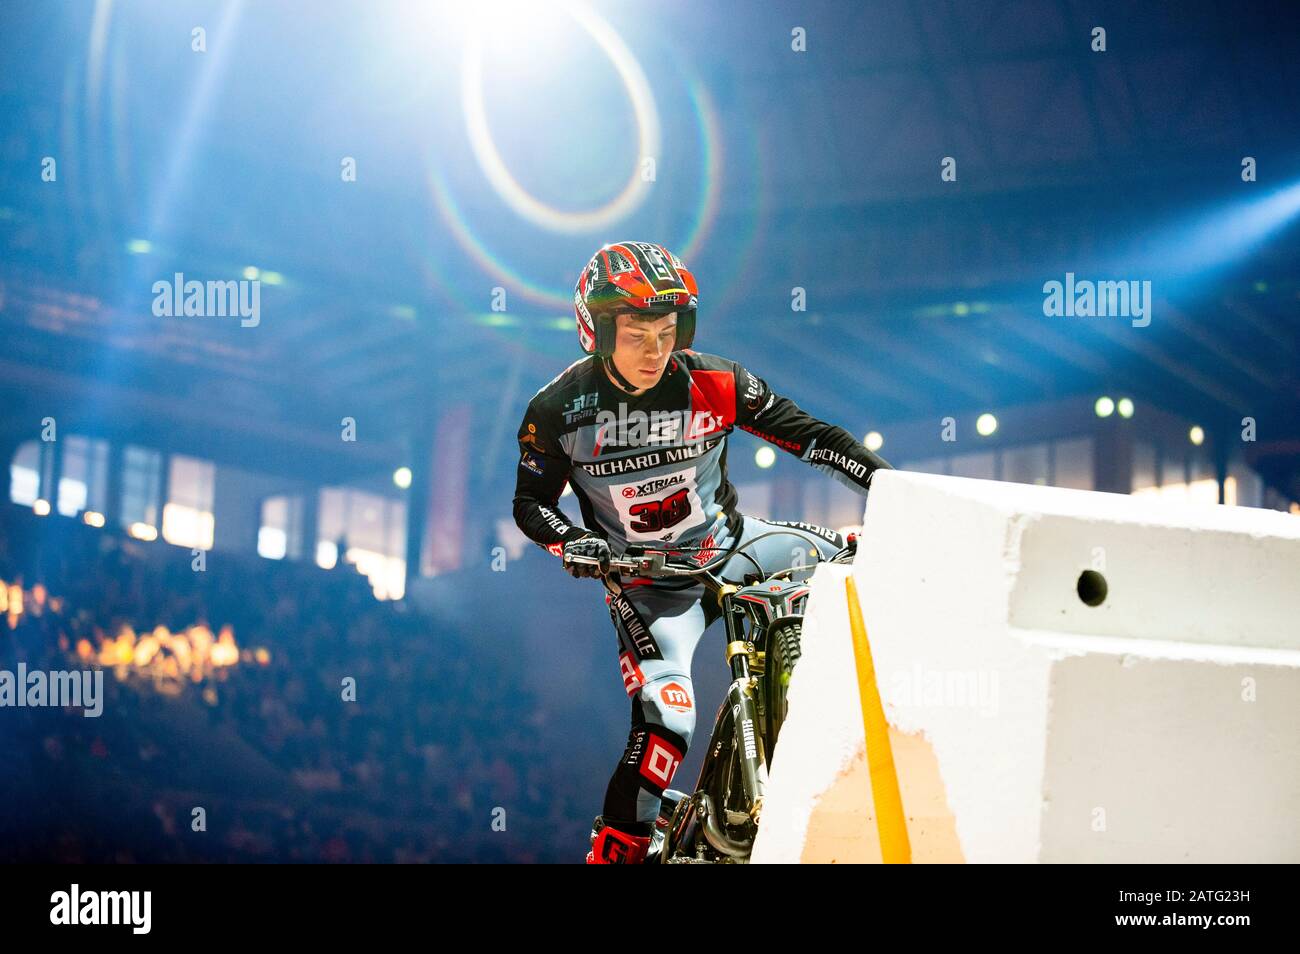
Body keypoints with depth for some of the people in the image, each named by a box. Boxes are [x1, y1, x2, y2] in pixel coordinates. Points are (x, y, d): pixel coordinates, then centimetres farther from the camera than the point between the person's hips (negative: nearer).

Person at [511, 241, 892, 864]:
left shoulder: (714, 384, -14)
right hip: (647, 580, -3)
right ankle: (613, 851, -6)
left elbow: (811, 437, -9)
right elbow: (531, 502, -4)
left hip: (730, 544, 3)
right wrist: (571, 541, -25)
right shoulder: (559, 409, -14)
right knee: (666, 719, -22)